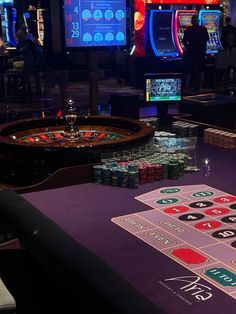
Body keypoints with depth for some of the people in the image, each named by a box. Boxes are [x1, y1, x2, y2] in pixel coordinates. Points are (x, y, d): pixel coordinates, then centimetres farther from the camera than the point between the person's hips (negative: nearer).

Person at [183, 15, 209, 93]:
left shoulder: (189, 29, -6)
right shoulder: (203, 29, 1)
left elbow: (185, 41, -3)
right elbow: (207, 39, 12)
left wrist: (186, 47, 13)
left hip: (191, 52, -2)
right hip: (202, 52, 2)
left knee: (189, 71, 3)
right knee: (201, 70, 9)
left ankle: (186, 87, -1)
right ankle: (200, 87, 11)